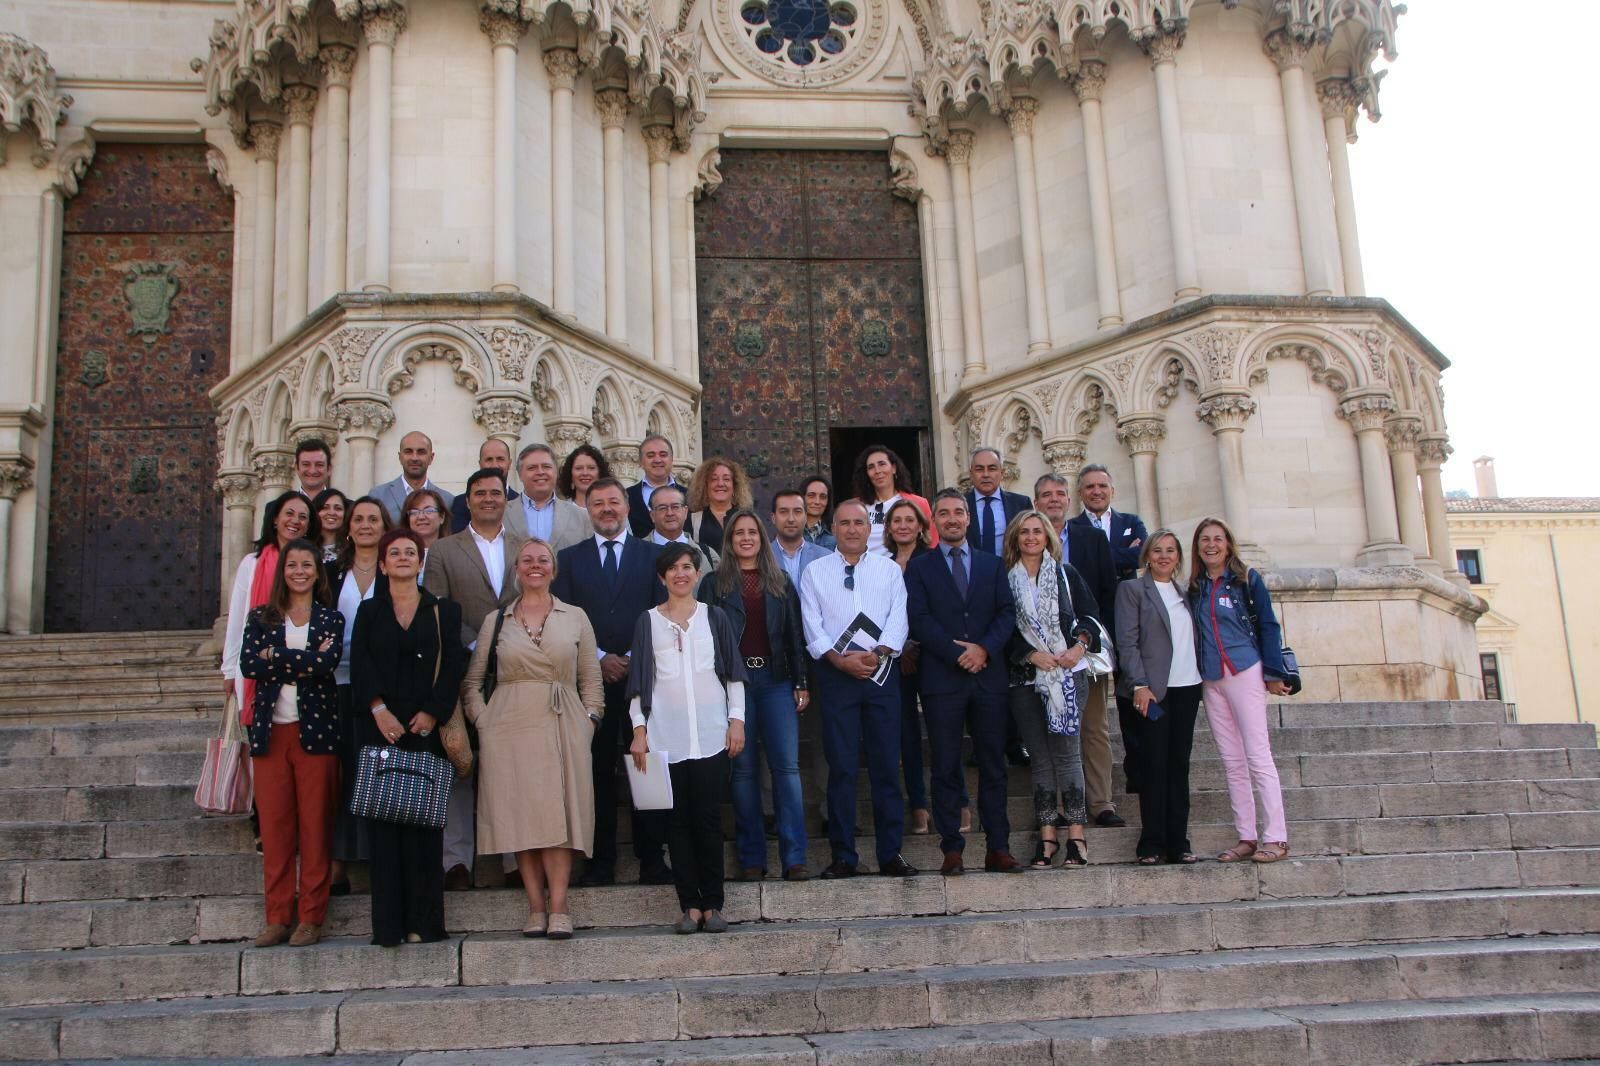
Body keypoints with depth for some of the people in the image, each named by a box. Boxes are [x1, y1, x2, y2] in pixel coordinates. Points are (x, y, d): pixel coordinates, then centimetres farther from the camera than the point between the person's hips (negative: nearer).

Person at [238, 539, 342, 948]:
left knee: (315, 824, -1)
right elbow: (248, 665, -5)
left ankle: (311, 917, 6)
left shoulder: (330, 619, 7)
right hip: (271, 731, 2)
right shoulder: (261, 618, 11)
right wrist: (303, 662, -10)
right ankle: (278, 917, 10)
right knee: (273, 825, 2)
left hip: (315, 731, -2)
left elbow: (326, 663, -12)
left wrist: (274, 657, -10)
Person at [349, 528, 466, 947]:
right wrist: (378, 708, -13)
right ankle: (388, 923, 0)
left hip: (426, 726, 0)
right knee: (384, 818, -2)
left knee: (424, 818, -3)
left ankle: (423, 920, 1)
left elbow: (453, 665, 2)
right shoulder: (369, 612, 13)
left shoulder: (443, 611, 11)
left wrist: (432, 712, -10)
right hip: (380, 726, 1)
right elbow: (360, 663, 1)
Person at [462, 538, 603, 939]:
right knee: (519, 816, -3)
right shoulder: (496, 620, 12)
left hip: (561, 728, 0)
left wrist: (587, 722, 1)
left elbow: (590, 680, 12)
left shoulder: (575, 618, 11)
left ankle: (557, 909, -8)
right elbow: (471, 681, 13)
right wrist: (483, 721, 1)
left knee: (558, 815, -8)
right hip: (509, 730, 1)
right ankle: (536, 909, 2)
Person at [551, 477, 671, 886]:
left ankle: (651, 858, 4)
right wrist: (600, 658, -7)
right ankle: (601, 860, 7)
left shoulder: (653, 555, 10)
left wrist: (634, 658, -7)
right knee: (597, 769, 1)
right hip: (592, 677, 1)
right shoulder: (569, 558, 11)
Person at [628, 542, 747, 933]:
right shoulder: (648, 622, 8)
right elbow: (640, 679, 7)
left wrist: (737, 720, 1)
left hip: (711, 734, 0)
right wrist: (639, 730, 1)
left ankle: (712, 905, 5)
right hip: (666, 736, 0)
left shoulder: (714, 617, 9)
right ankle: (690, 906, 5)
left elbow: (733, 673, 9)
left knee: (709, 818, -1)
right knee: (679, 820, 1)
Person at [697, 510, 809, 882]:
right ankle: (751, 858, 8)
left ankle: (794, 857, -5)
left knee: (787, 765, -7)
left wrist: (801, 683, 3)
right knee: (743, 768, 1)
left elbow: (794, 634, 11)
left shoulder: (781, 582, 14)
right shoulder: (714, 583, 9)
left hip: (775, 679, 1)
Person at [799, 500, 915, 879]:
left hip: (881, 672, 1)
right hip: (835, 674, -1)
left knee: (886, 764, 2)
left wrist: (876, 653, -14)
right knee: (841, 766, 0)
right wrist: (839, 659, -12)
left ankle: (890, 853, 8)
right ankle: (843, 856, 5)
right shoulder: (815, 572, 8)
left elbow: (898, 619, 2)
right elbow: (812, 627, 1)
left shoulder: (889, 570, 11)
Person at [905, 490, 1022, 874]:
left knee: (993, 766, 4)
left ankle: (998, 849, 8)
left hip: (989, 676, 3)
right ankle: (952, 850, 3)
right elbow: (919, 619, -4)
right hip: (942, 679, -2)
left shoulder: (991, 564, 15)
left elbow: (1007, 612, 6)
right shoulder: (919, 568, 7)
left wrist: (984, 648, -11)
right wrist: (958, 654, -13)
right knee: (947, 768, -1)